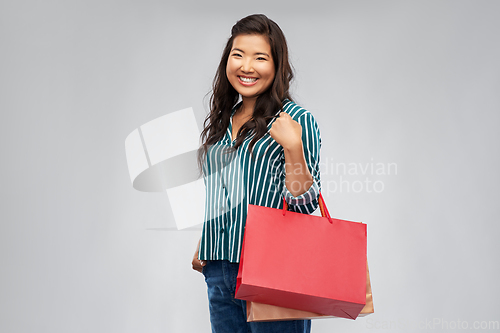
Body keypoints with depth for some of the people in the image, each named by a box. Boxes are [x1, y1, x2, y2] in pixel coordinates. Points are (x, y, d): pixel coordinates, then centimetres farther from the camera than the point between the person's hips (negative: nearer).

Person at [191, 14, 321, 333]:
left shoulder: (297, 121, -6)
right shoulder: (220, 122, 12)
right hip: (219, 269, 6)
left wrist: (292, 147, -21)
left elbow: (306, 205, -11)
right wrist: (202, 248, 16)